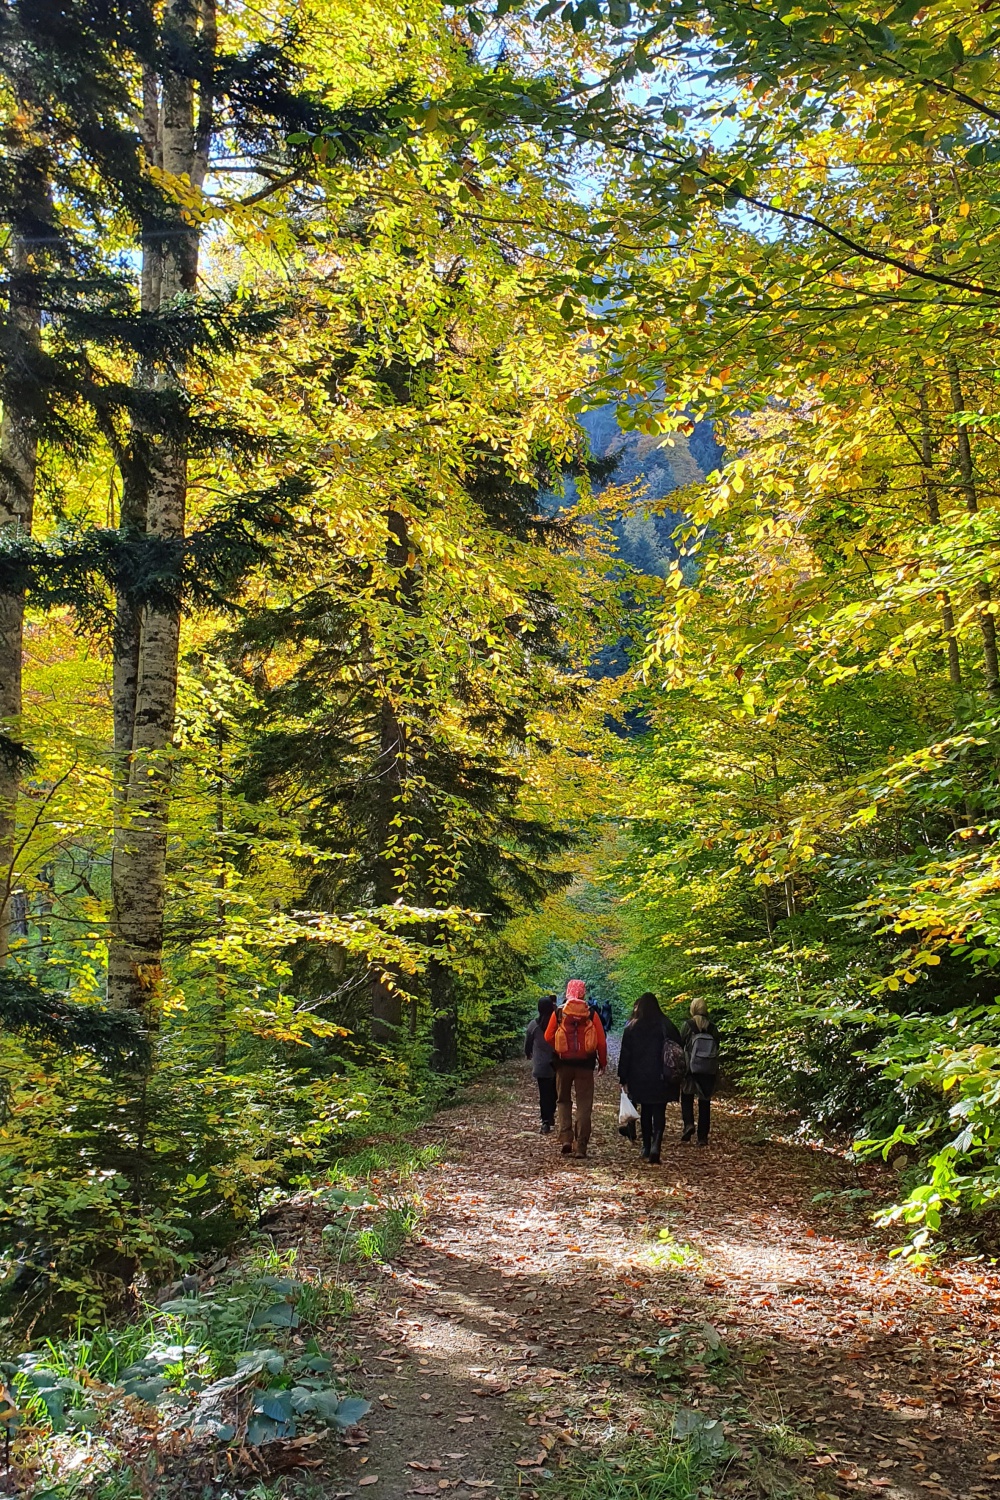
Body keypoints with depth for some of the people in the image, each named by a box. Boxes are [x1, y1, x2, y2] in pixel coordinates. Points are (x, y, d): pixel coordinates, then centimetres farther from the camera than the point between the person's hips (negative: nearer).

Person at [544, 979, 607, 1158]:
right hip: (585, 1063, 0)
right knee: (584, 1104, 7)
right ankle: (581, 1146, 4)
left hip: (563, 1063, 1)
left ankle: (566, 1138, -1)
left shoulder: (558, 1013, -3)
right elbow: (601, 1041, -5)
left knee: (563, 1101, 15)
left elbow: (548, 1037, -2)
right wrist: (603, 1061, 8)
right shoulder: (591, 1014, -4)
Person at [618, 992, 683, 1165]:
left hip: (640, 1079, 1)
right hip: (661, 1079, -1)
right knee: (659, 1114, 1)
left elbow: (625, 1054, -1)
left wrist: (624, 1079, 5)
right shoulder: (665, 1024, -3)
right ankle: (655, 1150, -16)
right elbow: (678, 1048, -3)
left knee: (645, 1113, 17)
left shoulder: (632, 1027, -2)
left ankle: (646, 1150, 20)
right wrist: (676, 1075, 4)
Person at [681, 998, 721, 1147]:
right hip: (709, 1072, 3)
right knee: (705, 1102, 10)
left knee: (687, 1098, 15)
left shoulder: (688, 1025, -7)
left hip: (691, 1069, -3)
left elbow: (681, 1046, -7)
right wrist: (716, 1074, 14)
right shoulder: (713, 1027, 2)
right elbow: (717, 1049, 6)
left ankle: (688, 1124, -7)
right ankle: (703, 1136, 9)